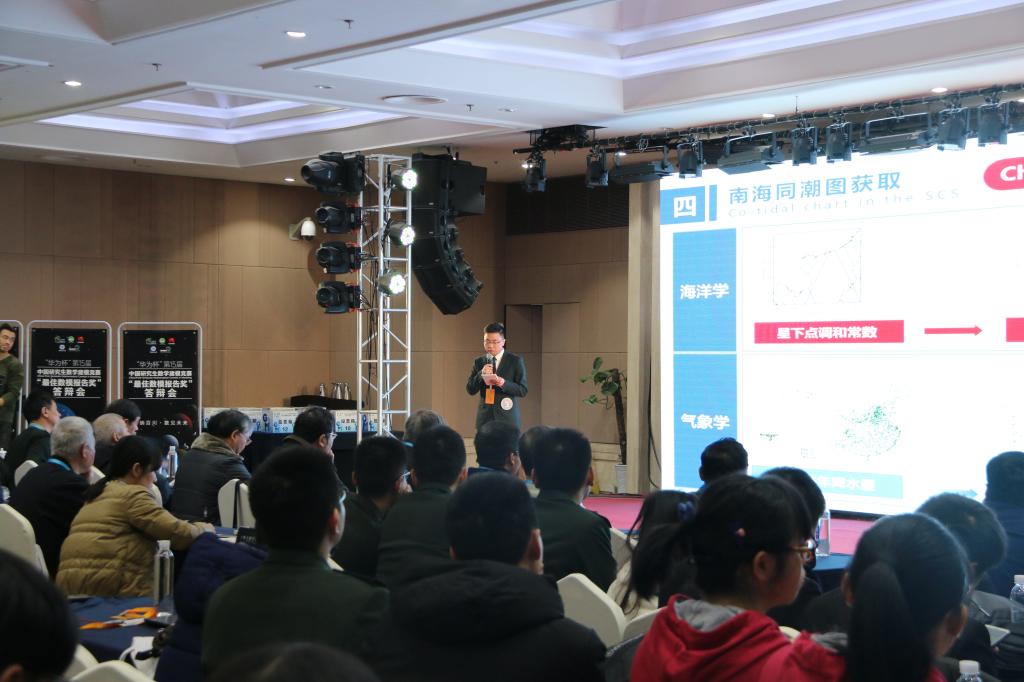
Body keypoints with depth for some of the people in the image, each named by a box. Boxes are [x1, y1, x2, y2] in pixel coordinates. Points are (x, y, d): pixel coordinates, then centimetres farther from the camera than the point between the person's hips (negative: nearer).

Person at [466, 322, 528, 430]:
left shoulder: (515, 361, 1)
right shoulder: (479, 362, 11)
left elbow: (523, 390, -2)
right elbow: (470, 390, 7)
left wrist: (503, 383, -18)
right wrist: (481, 374, -11)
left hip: (508, 420, -3)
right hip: (485, 419, 3)